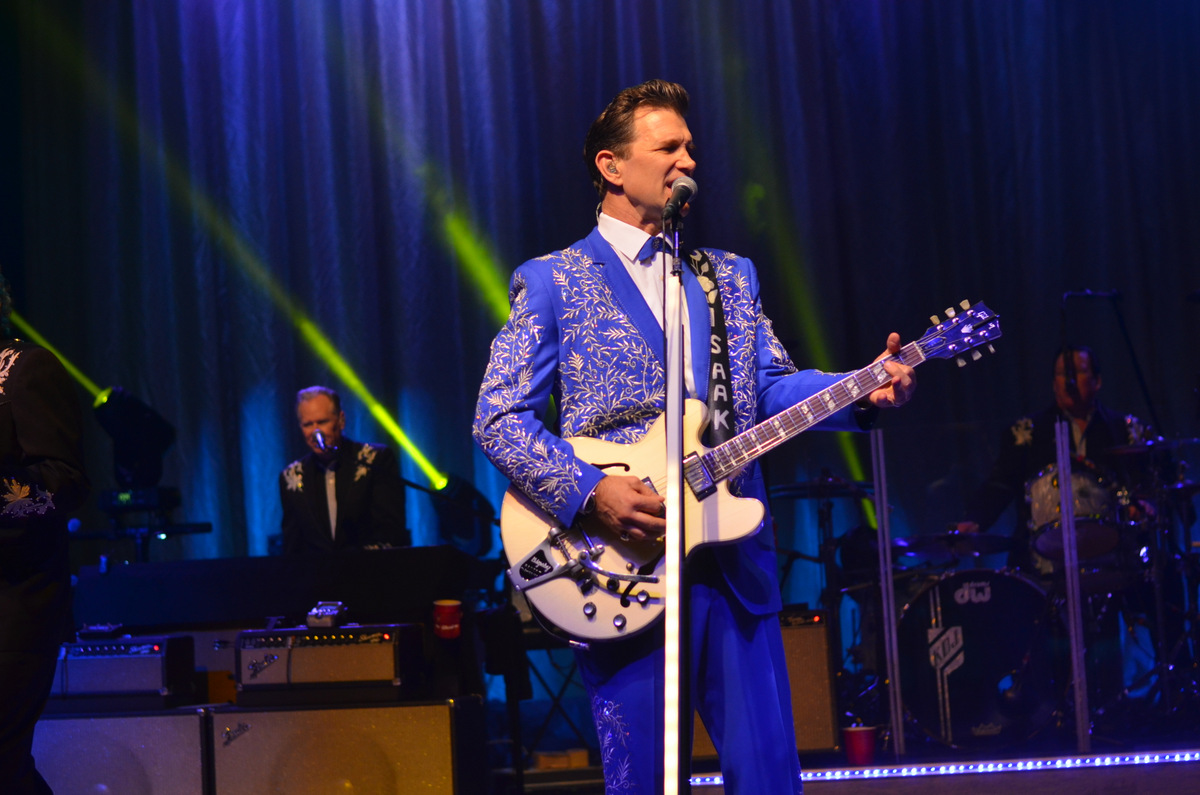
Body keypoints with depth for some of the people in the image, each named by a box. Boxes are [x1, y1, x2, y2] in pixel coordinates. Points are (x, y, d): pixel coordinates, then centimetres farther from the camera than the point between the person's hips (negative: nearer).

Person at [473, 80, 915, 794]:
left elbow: (773, 386, 12)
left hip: (736, 568, 4)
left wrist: (862, 391, -7)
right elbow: (499, 417, -3)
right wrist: (589, 492, -16)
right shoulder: (553, 281, 3)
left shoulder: (730, 276, 19)